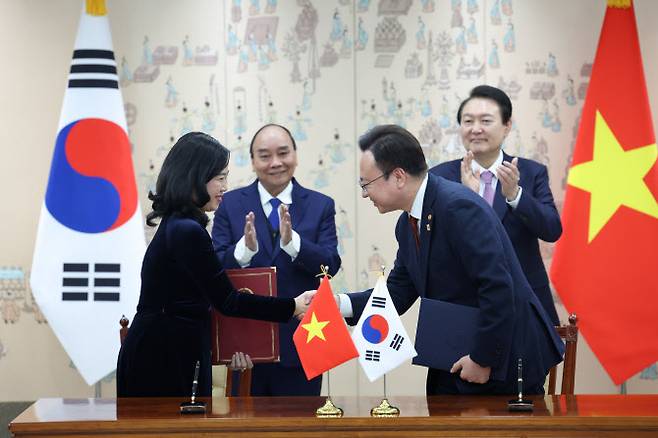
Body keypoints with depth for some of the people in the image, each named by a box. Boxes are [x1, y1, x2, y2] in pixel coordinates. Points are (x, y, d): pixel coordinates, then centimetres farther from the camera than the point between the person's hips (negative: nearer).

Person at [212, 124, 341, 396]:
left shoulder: (320, 206, 4)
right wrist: (245, 248, -24)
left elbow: (330, 266, -7)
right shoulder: (231, 204, 4)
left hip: (300, 344, 0)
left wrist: (292, 241, -24)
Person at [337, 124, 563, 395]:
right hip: (455, 361, 9)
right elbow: (397, 295, 12)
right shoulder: (408, 224, 8)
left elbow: (498, 287, -26)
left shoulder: (459, 207, -22)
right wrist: (340, 304, -3)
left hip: (506, 359, -9)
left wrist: (483, 359, -21)